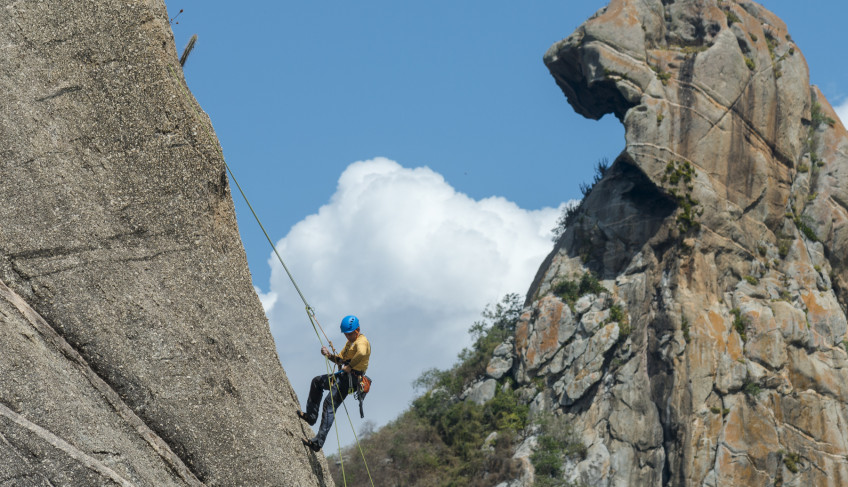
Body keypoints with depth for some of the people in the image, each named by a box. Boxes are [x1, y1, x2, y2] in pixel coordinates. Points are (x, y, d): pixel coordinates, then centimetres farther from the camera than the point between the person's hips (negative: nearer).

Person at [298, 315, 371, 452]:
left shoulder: (361, 341, -12)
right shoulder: (350, 342, 21)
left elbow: (362, 353, -37)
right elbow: (340, 359, 26)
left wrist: (350, 366, -29)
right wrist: (329, 355, 7)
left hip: (351, 378, -11)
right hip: (344, 376, 11)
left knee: (329, 404, -19)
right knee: (317, 381, 25)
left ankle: (319, 442, -25)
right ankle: (311, 416, 20)